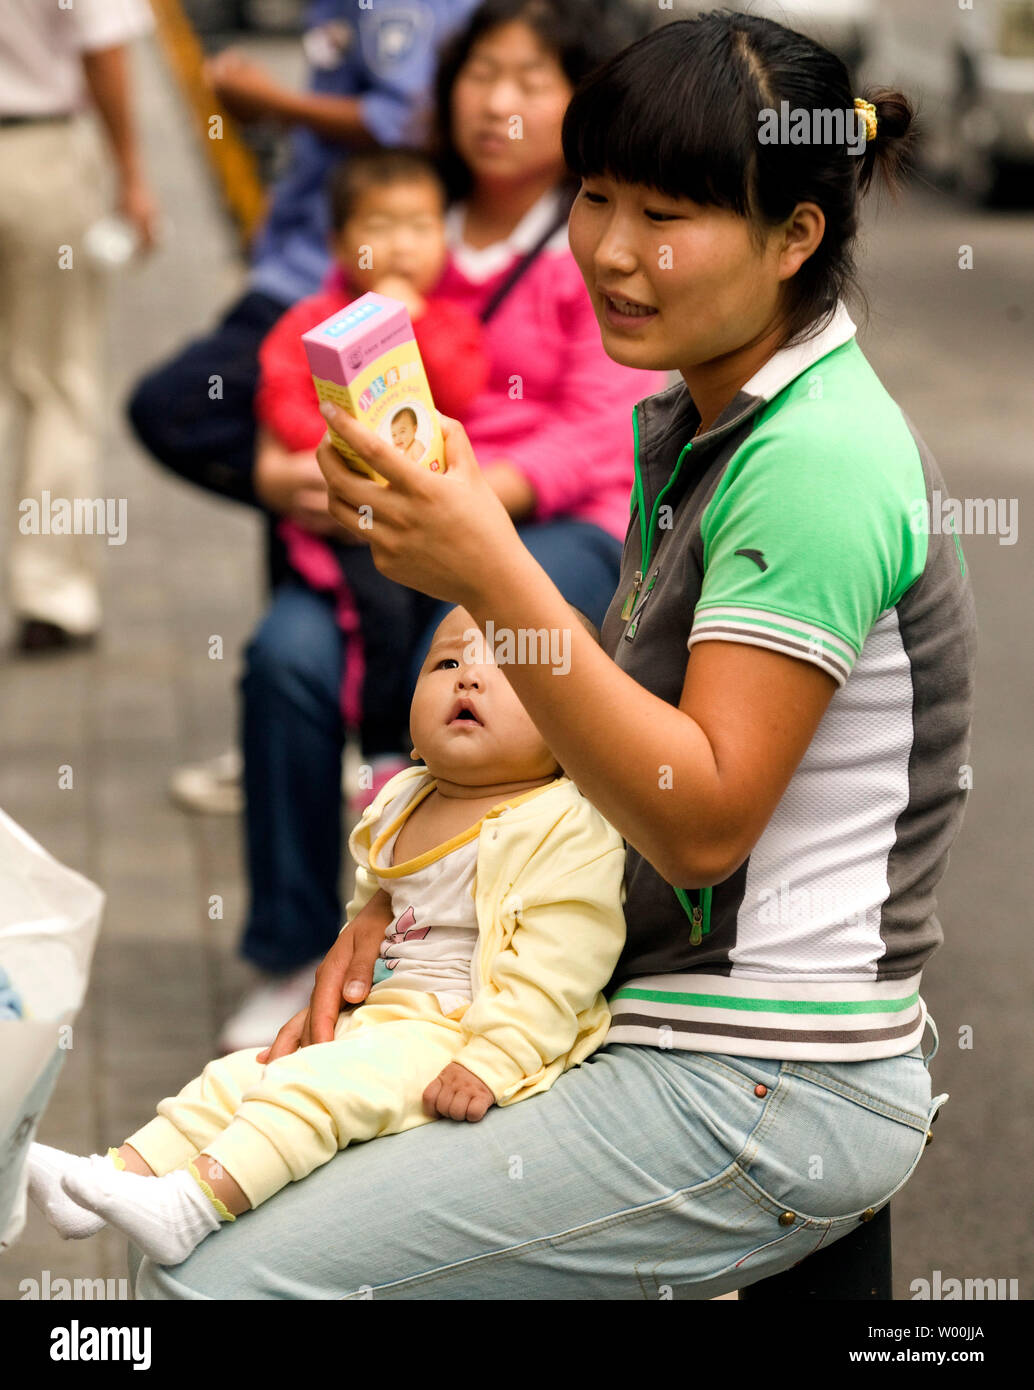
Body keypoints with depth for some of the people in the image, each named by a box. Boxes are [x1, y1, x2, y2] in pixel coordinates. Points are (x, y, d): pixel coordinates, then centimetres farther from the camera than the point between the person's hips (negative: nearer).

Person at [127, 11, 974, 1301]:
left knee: (220, 1282, -14)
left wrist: (491, 575, -27)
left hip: (769, 1101, -9)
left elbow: (702, 822, -22)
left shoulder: (819, 458, -17)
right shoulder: (696, 423, 13)